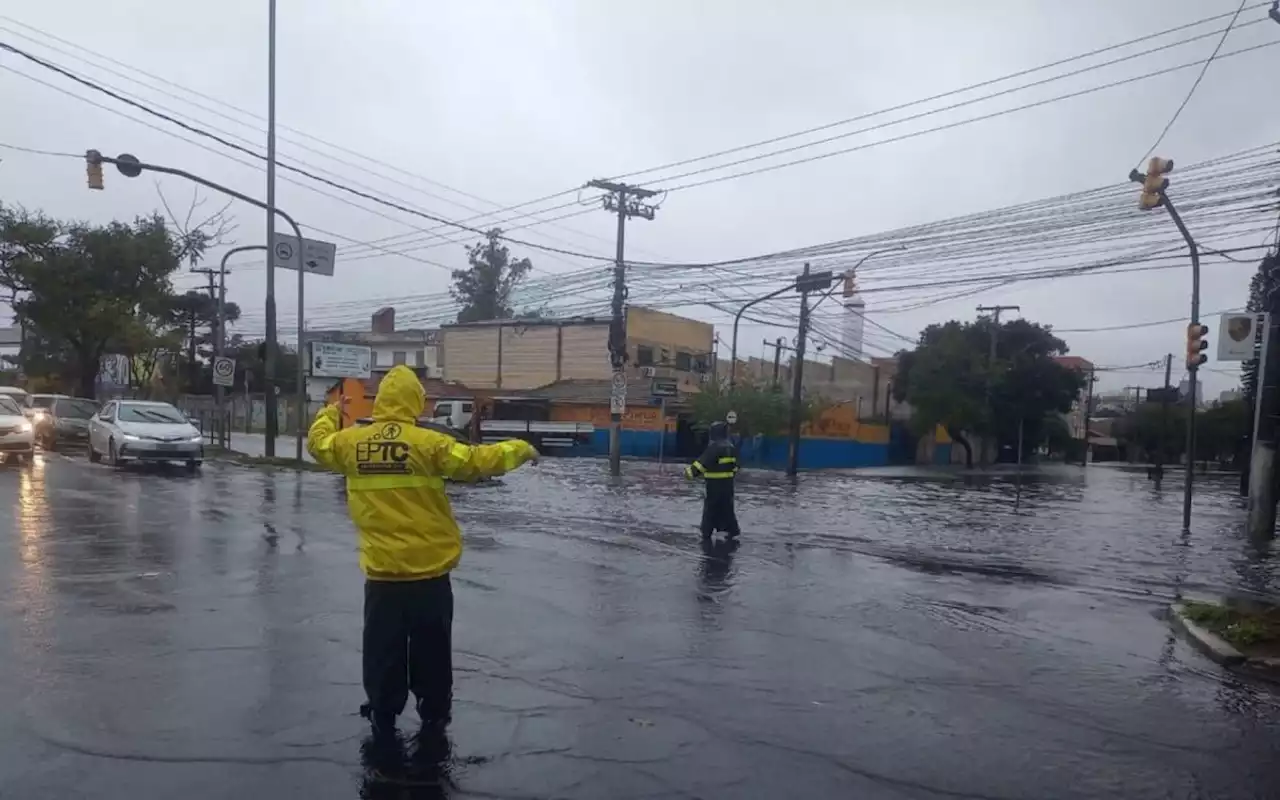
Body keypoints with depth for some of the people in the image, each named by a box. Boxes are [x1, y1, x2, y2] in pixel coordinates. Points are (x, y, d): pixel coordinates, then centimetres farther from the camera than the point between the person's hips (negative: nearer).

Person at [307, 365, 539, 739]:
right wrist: (520, 449, 1)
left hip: (381, 572, 2)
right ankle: (434, 714, 28)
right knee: (431, 649, 15)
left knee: (383, 649, 17)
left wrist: (328, 413, 39)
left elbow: (318, 443, 19)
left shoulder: (352, 442, -2)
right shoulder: (428, 442, -14)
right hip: (429, 571, -2)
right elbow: (479, 461, -15)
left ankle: (383, 718, 28)